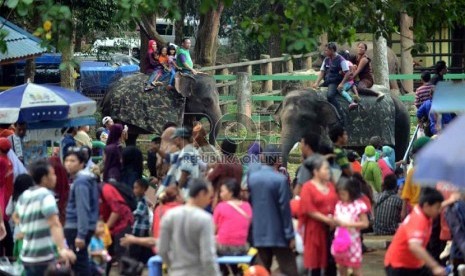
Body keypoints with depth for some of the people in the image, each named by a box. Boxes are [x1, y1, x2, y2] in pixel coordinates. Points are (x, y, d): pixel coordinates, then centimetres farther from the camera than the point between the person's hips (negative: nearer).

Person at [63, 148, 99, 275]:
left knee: (79, 264, -8)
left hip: (78, 228, -10)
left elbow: (83, 210, -22)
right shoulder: (85, 179, 15)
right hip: (75, 228, 10)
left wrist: (81, 234, -26)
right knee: (81, 263, 15)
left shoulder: (80, 182, -16)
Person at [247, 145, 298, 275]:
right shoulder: (280, 179, -14)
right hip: (278, 233, -5)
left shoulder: (251, 176, 1)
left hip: (259, 233, 5)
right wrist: (290, 235, -8)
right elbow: (285, 209, -13)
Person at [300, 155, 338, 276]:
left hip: (332, 229, 6)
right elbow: (309, 210, -14)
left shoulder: (330, 185, 11)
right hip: (315, 229, -6)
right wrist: (326, 220, -18)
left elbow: (336, 204, 13)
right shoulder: (308, 187, -9)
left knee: (332, 260, 8)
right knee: (316, 260, -1)